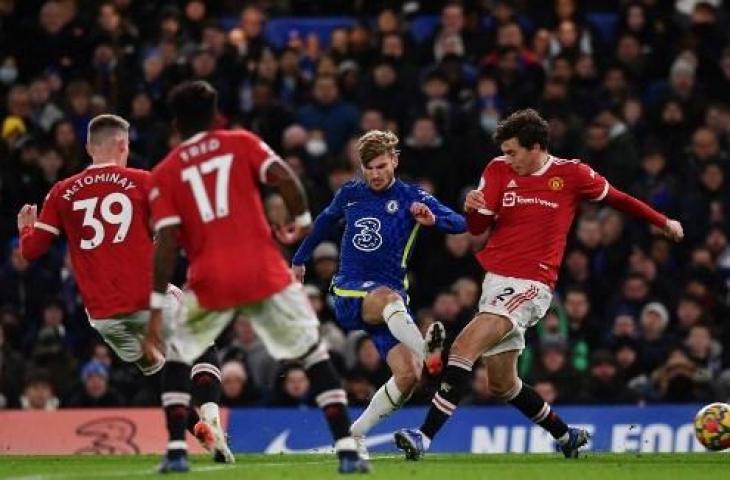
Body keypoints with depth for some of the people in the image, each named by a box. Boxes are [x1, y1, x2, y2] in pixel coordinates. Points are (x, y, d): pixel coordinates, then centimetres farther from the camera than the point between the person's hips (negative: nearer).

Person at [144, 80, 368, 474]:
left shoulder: (164, 173, 7)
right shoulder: (241, 143, 10)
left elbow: (166, 242, -2)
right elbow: (284, 178, -6)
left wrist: (157, 306, -3)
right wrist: (302, 219, 11)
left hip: (210, 281, 0)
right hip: (264, 272, 0)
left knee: (177, 357, 21)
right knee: (313, 353, 8)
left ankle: (176, 450, 8)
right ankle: (346, 449, -5)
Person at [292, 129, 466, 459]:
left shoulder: (411, 198, 2)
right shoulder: (350, 194, 8)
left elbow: (460, 224, -9)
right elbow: (325, 221, 30)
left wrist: (433, 219, -30)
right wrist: (300, 259, 38)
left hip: (391, 298, 1)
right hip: (349, 293, -1)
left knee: (408, 374, -18)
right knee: (388, 296, -38)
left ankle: (356, 434, 1)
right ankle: (423, 350, -67)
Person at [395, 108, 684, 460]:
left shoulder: (570, 174, -2)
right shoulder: (498, 170, 7)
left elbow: (615, 198, 13)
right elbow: (477, 228, 4)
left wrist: (663, 222, 22)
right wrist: (472, 209, -20)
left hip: (531, 285, -6)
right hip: (496, 281, 6)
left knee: (464, 348, -24)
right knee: (501, 385, 14)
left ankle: (424, 436, -28)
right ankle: (566, 435, 36)